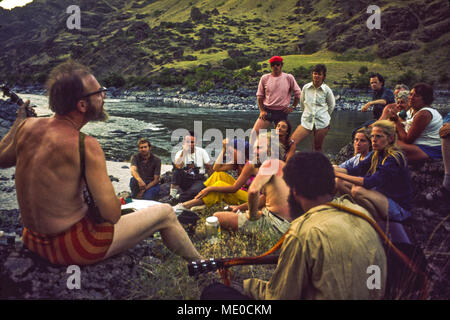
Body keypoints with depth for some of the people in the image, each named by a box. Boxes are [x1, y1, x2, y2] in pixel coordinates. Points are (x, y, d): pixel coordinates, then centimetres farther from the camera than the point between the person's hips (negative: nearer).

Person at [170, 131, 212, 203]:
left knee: (194, 191, -37)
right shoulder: (180, 153, -2)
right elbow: (178, 166, -23)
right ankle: (173, 194, -32)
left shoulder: (202, 151, 1)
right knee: (177, 170, -30)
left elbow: (209, 168, 4)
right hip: (184, 181, 1)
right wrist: (184, 151, -23)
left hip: (198, 180, -1)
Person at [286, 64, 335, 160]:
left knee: (317, 147, 6)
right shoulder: (306, 87, 2)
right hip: (307, 121, 1)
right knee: (292, 141, -14)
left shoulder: (327, 90, -1)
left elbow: (331, 105, 14)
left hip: (321, 122, -1)